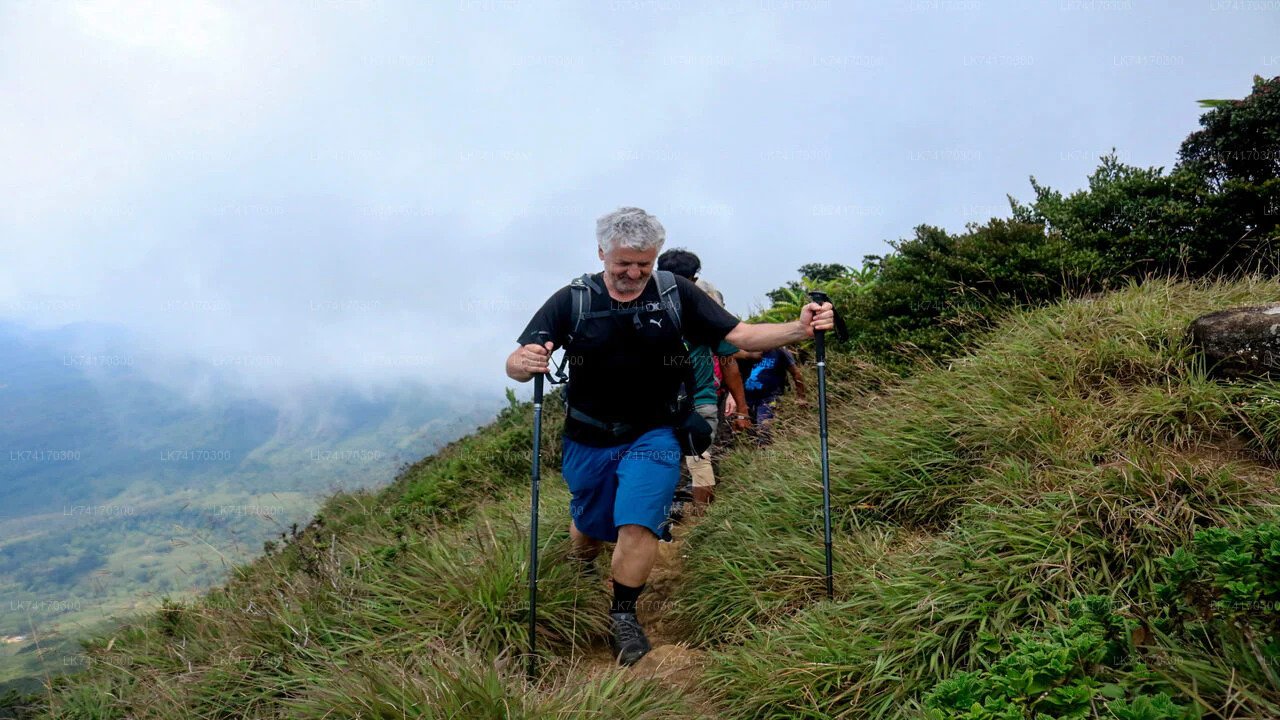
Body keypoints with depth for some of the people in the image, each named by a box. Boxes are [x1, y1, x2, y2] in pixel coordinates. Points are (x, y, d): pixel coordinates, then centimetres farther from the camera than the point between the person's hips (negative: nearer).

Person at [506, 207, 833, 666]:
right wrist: (522, 363, -42)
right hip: (588, 442, 1)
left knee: (638, 525, -16)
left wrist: (800, 329, -28)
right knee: (591, 525, 17)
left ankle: (624, 616, 8)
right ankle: (580, 573, 53)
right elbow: (517, 365, -16)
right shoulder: (571, 301, -11)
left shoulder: (676, 295, -9)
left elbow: (742, 335, -12)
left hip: (652, 437, -1)